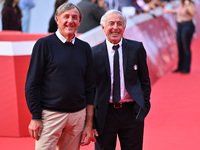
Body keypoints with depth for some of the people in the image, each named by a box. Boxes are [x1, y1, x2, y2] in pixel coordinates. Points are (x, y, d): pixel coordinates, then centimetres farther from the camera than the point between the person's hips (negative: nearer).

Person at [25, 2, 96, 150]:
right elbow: (32, 84, -2)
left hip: (78, 115, 4)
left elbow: (90, 88, 12)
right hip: (50, 114, -3)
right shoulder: (44, 44, -1)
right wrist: (36, 117, -9)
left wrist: (89, 124, 7)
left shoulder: (84, 48, 10)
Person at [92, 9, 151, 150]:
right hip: (105, 115, -1)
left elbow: (145, 80, 10)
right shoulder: (94, 53, -2)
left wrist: (144, 106, 2)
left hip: (132, 113, 1)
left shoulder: (137, 48, 2)